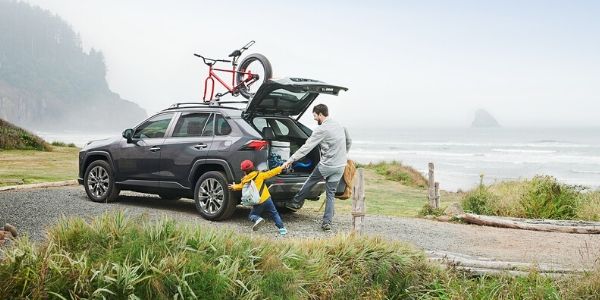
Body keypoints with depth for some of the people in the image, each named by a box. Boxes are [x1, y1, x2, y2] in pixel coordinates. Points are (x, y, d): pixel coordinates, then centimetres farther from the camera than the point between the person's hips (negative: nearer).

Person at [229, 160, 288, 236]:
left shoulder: (244, 181, 4)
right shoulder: (259, 175, 0)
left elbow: (239, 186, 23)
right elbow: (270, 173, 3)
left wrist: (234, 187, 46)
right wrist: (281, 168, 13)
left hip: (258, 203, 0)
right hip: (266, 199, 1)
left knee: (252, 215, 18)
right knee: (274, 214, 13)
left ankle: (258, 219, -16)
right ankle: (282, 228, 2)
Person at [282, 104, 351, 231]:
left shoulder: (322, 129, -14)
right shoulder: (340, 126, 11)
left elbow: (306, 147, -18)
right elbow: (349, 142, 25)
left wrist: (290, 160, -17)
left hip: (326, 165, -7)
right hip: (340, 166, 7)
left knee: (310, 182, 16)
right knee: (331, 193, 10)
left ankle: (296, 202, 29)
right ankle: (327, 222, 6)